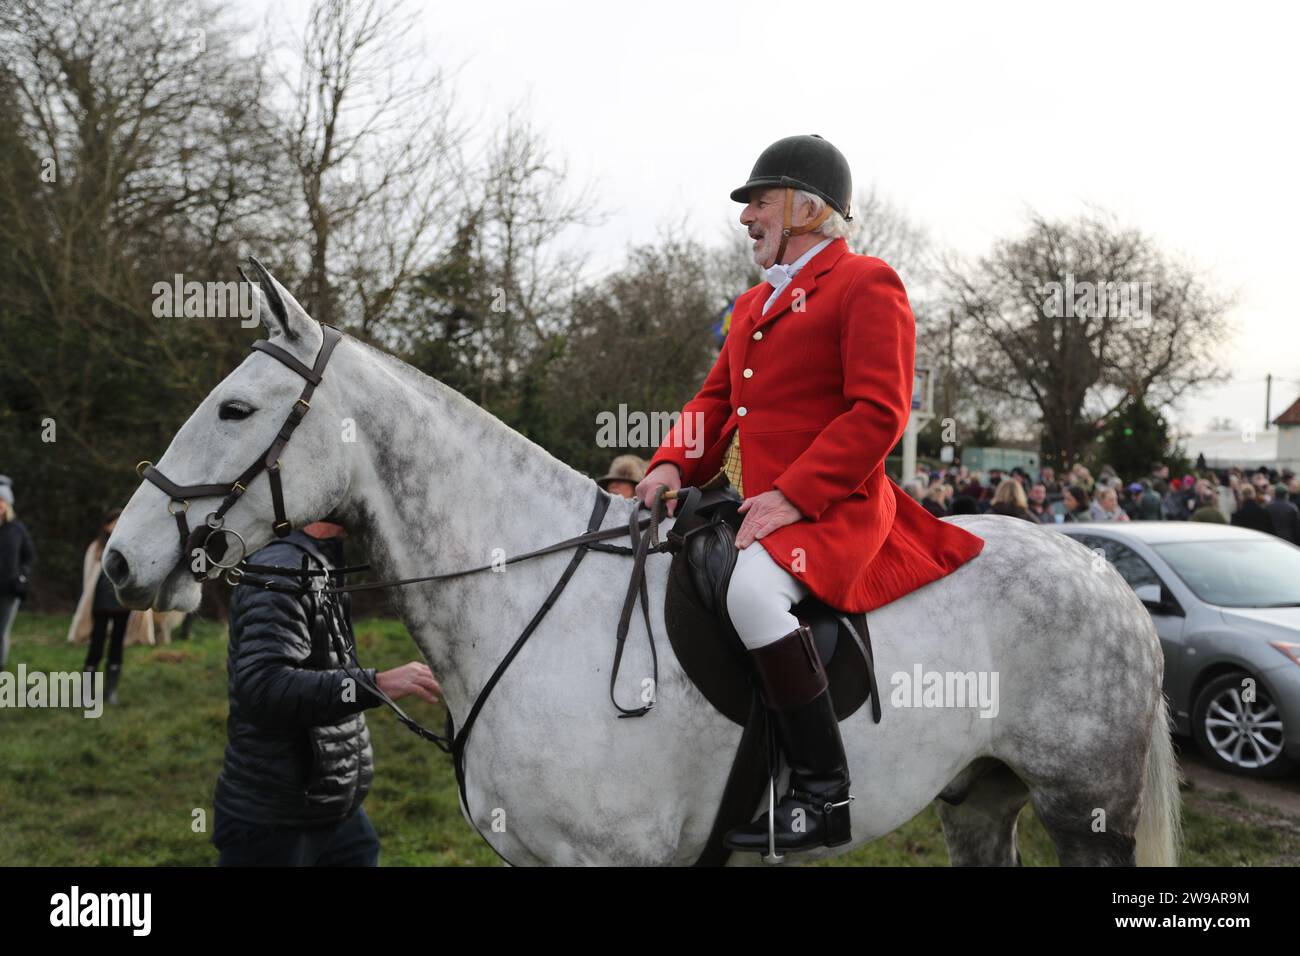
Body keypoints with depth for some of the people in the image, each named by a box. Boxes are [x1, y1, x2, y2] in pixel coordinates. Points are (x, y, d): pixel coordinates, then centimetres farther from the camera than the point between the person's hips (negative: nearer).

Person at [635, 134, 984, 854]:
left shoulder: (867, 285, -4)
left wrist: (793, 496, -22)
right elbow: (715, 397, 22)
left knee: (750, 590, -35)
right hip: (749, 503, 10)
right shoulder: (753, 303, 24)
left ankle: (824, 795, -25)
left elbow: (878, 413, -14)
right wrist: (674, 463, 1)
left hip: (832, 509, -10)